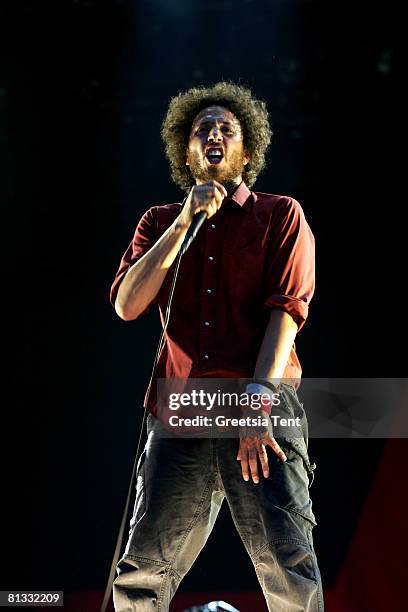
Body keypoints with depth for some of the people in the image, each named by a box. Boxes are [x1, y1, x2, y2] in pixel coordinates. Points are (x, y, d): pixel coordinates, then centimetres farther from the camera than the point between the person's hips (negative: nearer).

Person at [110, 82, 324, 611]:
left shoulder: (280, 215, 10)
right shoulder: (160, 221, 18)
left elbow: (287, 309, -3)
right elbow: (127, 305, 3)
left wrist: (259, 399, -16)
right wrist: (185, 221, -3)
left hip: (264, 412, -2)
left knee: (289, 566, -11)